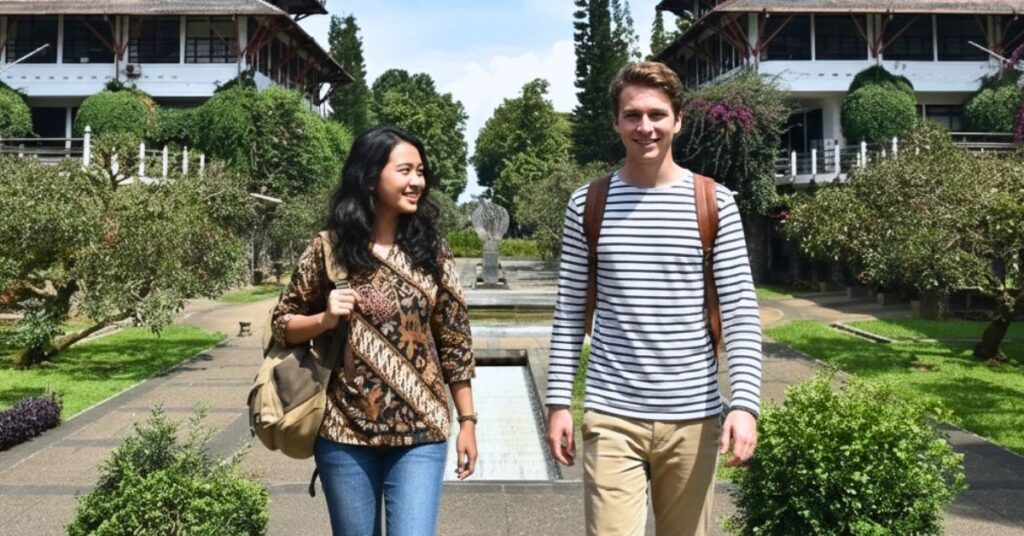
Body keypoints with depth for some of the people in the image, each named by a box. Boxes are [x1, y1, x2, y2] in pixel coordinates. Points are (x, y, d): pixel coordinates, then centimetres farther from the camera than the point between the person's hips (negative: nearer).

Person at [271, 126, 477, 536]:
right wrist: (325, 320, -14)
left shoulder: (431, 252, 0)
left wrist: (467, 421, 2)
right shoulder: (328, 249, -3)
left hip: (420, 433, 0)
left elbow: (455, 344, 2)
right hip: (344, 433, 0)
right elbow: (282, 324, 6)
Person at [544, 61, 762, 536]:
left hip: (692, 417, 1)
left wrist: (745, 403, -12)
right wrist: (558, 401, 1)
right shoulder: (586, 205, 1)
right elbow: (569, 313, 4)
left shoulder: (714, 203, -1)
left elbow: (741, 313, -3)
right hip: (611, 417, 0)